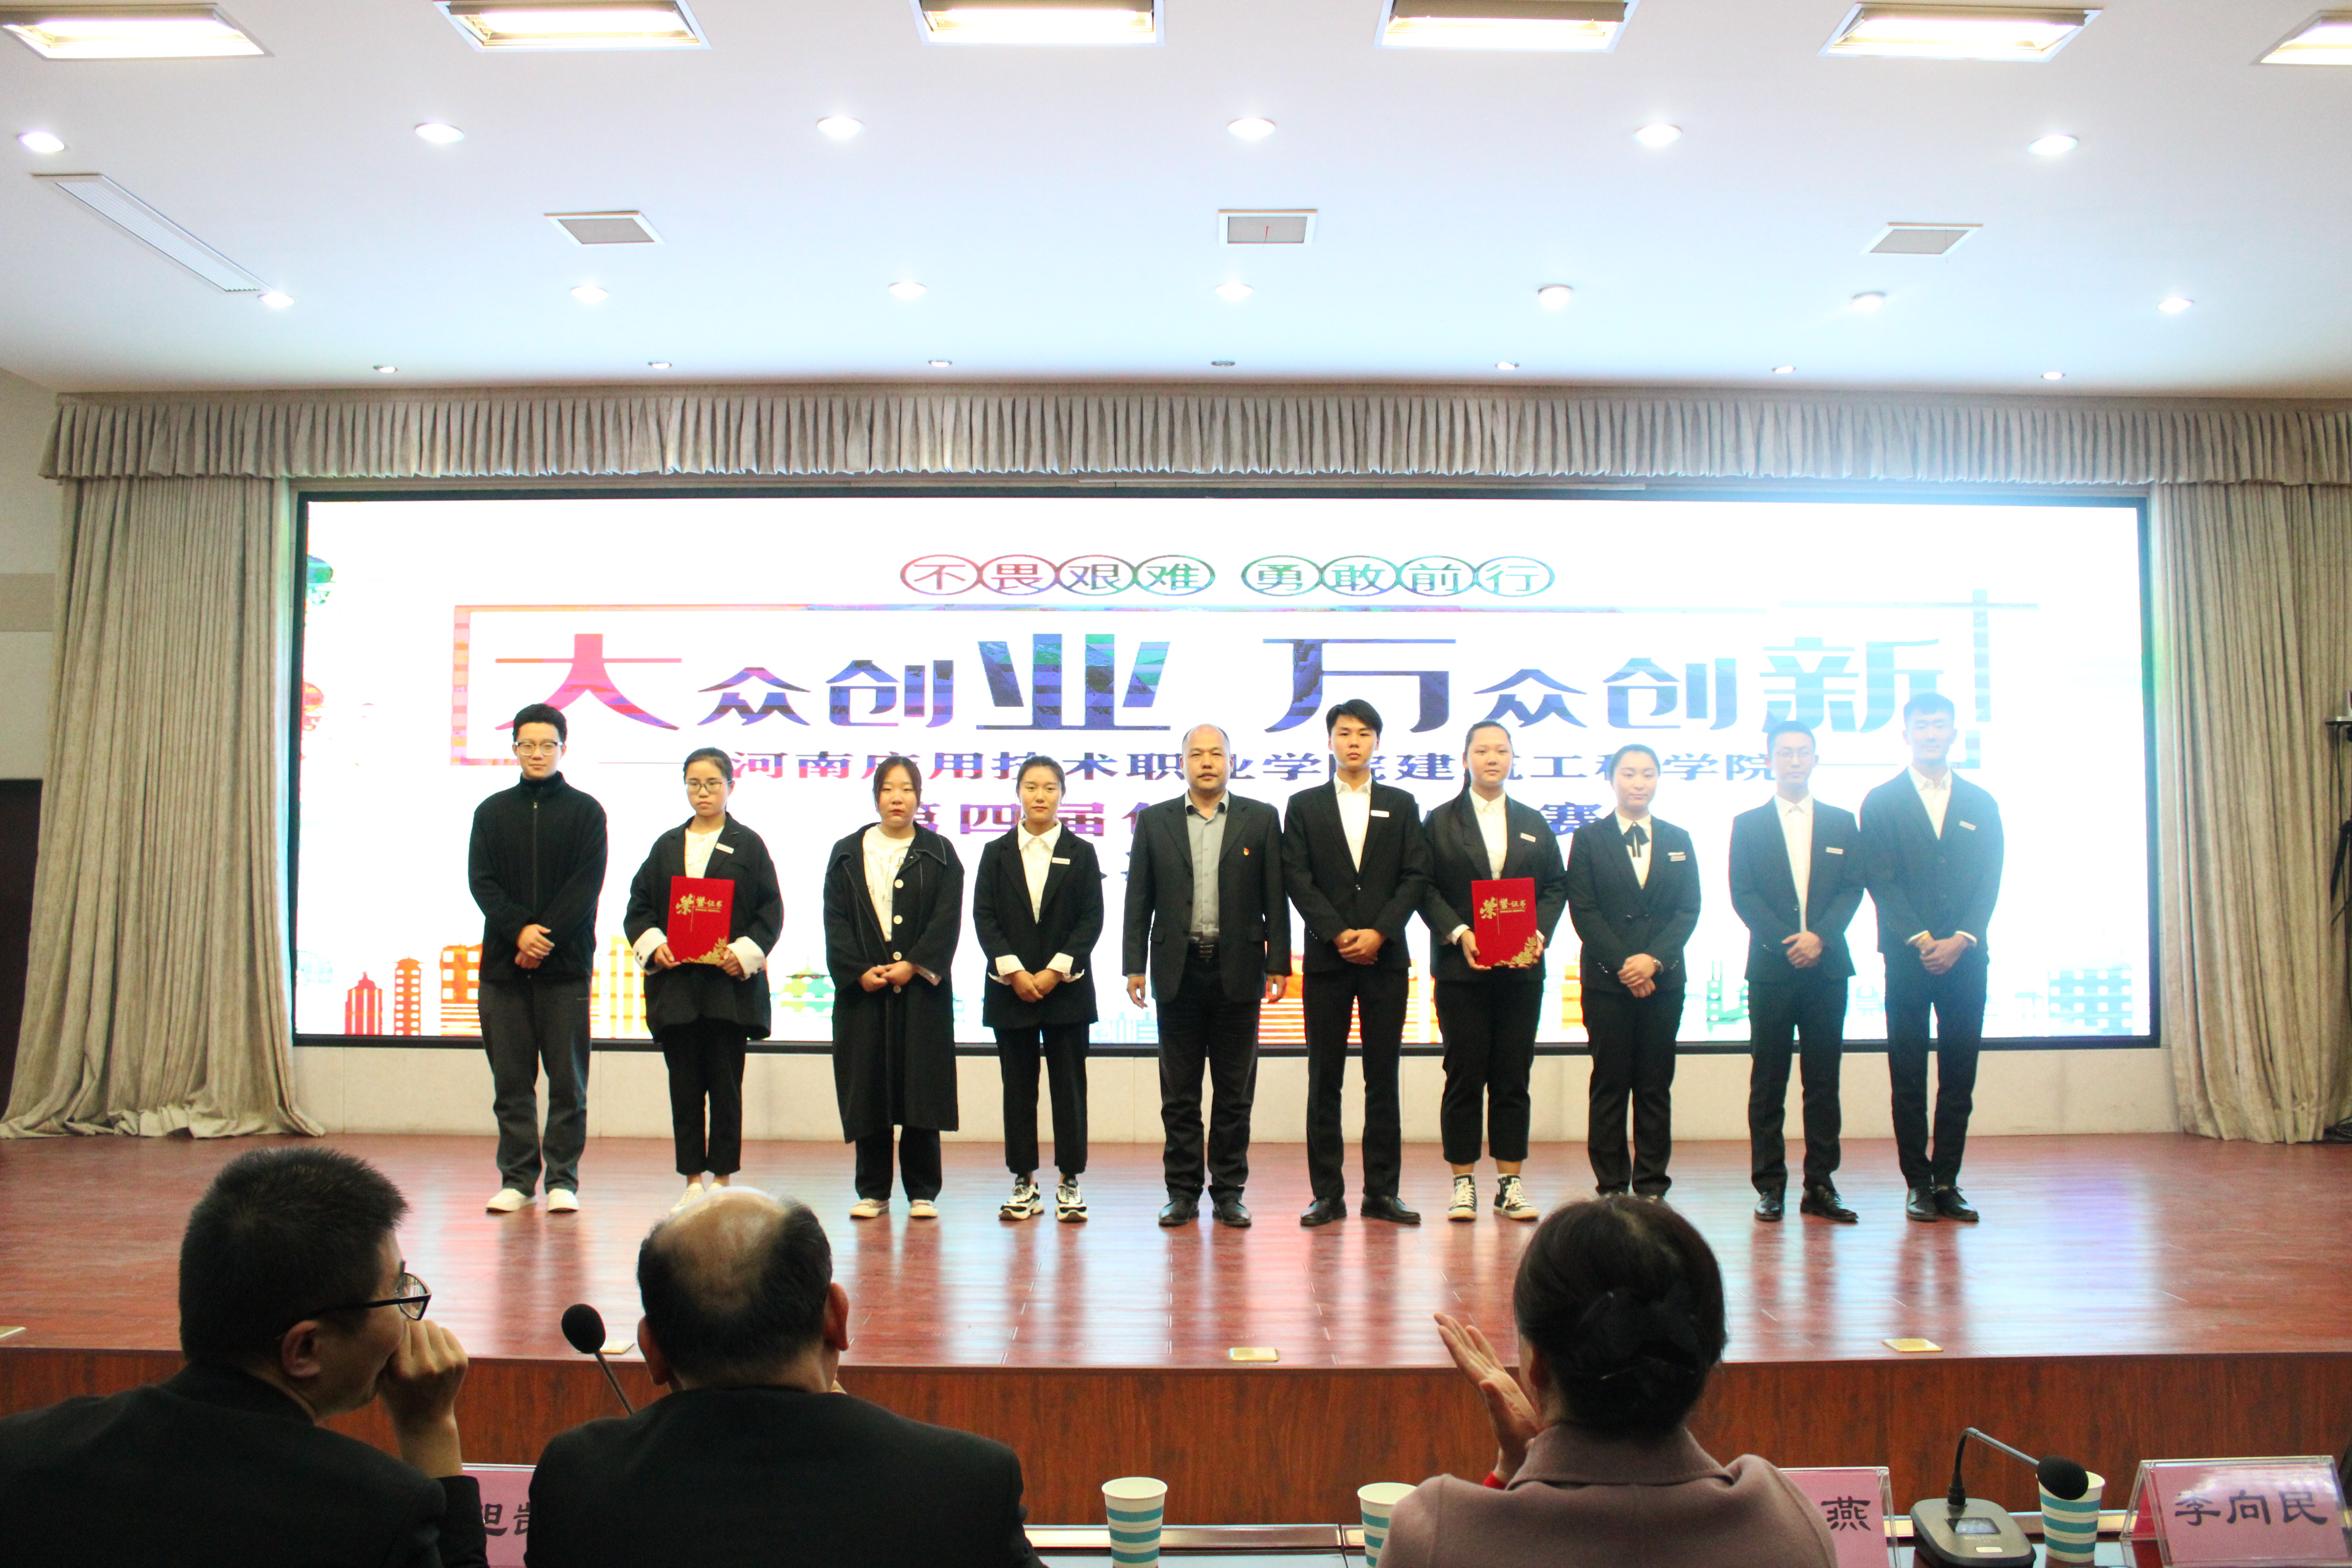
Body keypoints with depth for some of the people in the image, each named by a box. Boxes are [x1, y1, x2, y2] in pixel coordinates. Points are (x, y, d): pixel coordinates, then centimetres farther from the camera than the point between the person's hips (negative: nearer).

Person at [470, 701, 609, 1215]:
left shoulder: (585, 811, 6)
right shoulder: (492, 812, 13)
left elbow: (587, 885, -3)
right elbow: (481, 881, 3)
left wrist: (545, 938, -13)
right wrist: (519, 931, -12)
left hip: (566, 965, -2)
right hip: (503, 964, 2)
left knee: (567, 1080, 0)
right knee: (511, 1081, 5)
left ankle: (563, 1179, 7)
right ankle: (517, 1179, 12)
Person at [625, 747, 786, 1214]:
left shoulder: (748, 845, 4)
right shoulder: (667, 845, 13)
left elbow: (771, 912, 1)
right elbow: (638, 907, 12)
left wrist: (746, 952, -13)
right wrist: (652, 944, -6)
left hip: (730, 984, -3)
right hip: (675, 982, 3)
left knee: (726, 1084, 0)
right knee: (684, 1085, 4)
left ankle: (722, 1179, 9)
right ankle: (693, 1180, 12)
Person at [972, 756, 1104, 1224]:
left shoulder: (1081, 853, 5)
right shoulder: (997, 853, 8)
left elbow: (1092, 918, -1)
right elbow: (984, 917, 1)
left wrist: (1056, 971, -11)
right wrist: (1015, 972, -10)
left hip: (1066, 987, -1)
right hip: (1011, 988, 1)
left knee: (1069, 1084, 1)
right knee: (1018, 1086, 5)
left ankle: (1071, 1183, 7)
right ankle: (1024, 1184, 11)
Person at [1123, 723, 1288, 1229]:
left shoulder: (1261, 819, 5)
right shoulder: (1154, 821, 7)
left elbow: (1275, 898, 3)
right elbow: (1139, 900, 6)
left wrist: (1278, 964, -3)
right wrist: (1134, 966, 0)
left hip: (1238, 970, -1)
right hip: (1179, 970, 1)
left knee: (1235, 1091, 5)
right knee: (1179, 1093, 5)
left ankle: (1229, 1191, 14)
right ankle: (1183, 1192, 13)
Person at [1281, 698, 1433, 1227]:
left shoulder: (1401, 806, 12)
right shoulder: (1304, 806, 9)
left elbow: (1416, 877, 4)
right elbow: (1297, 880, 0)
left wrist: (1379, 933, -9)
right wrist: (1338, 934, -11)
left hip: (1385, 958, 1)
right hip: (1326, 958, -1)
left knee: (1383, 1078, 3)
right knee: (1324, 1079, 1)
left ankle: (1382, 1192, 9)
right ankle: (1328, 1194, 6)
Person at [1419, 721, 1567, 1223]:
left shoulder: (1534, 824, 14)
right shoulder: (1440, 822, 6)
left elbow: (1556, 886, 11)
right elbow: (1426, 887, 0)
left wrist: (1539, 933, -6)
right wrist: (1458, 933, -15)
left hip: (1521, 969, 2)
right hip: (1461, 967, -2)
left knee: (1514, 1077, 4)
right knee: (1465, 1076, 0)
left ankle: (1510, 1182, 11)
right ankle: (1463, 1182, 7)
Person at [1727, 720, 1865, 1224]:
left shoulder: (1842, 823, 12)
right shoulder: (1748, 825, 7)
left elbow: (1852, 889, 5)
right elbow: (1743, 896, 0)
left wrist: (1819, 937, -11)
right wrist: (1786, 942, -13)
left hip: (1827, 968, 1)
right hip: (1770, 969, -1)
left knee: (1824, 1080, 3)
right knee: (1768, 1082, 1)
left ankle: (1820, 1186, 10)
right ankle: (1770, 1186, 7)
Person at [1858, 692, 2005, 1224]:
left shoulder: (1981, 804, 13)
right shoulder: (1881, 802, 6)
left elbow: (1990, 882, 5)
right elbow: (1881, 881, -2)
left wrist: (1960, 940, -9)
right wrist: (1921, 940, -12)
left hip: (1965, 956, 2)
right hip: (1908, 957, -2)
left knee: (1959, 1076, 3)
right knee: (1909, 1077, 0)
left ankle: (1947, 1181, 10)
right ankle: (1919, 1183, 7)